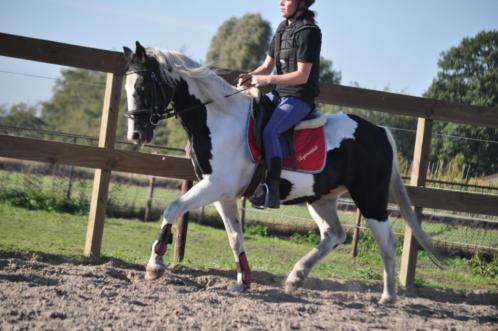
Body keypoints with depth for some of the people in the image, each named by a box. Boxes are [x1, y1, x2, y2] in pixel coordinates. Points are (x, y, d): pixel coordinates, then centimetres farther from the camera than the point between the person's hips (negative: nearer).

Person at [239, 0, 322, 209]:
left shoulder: (308, 32, -12)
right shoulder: (282, 29, 14)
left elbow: (302, 76, -18)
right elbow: (268, 65, 18)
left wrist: (267, 80, -22)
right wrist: (251, 76, -4)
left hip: (300, 98, -9)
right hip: (279, 94, 9)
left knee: (269, 131, -30)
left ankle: (273, 191, -30)